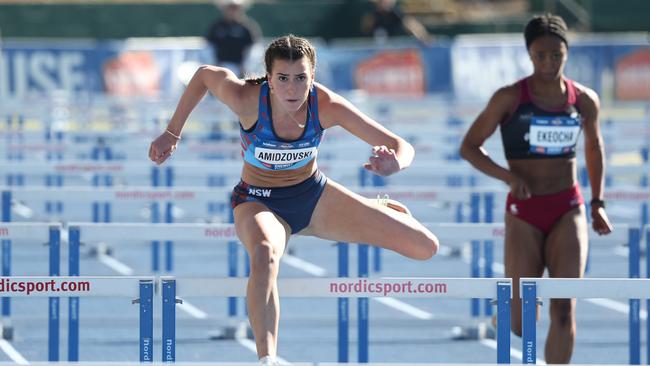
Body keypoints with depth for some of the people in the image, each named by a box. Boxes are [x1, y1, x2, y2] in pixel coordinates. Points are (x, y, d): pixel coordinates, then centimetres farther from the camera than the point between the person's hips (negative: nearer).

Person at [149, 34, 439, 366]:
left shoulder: (327, 106, -23)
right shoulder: (247, 99, -27)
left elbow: (402, 148, -22)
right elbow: (205, 74, -5)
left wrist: (394, 164, -46)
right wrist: (172, 132, -2)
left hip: (314, 195, 3)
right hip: (259, 202, -3)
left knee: (425, 248, -1)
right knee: (265, 254, -44)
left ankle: (381, 211, 35)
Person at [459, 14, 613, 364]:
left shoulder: (584, 100, 1)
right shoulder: (509, 98, -8)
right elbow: (468, 147, -4)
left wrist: (598, 203, 13)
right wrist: (508, 176, -19)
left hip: (568, 212, 2)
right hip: (524, 213, -2)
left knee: (564, 311, -15)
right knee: (521, 326, 1)